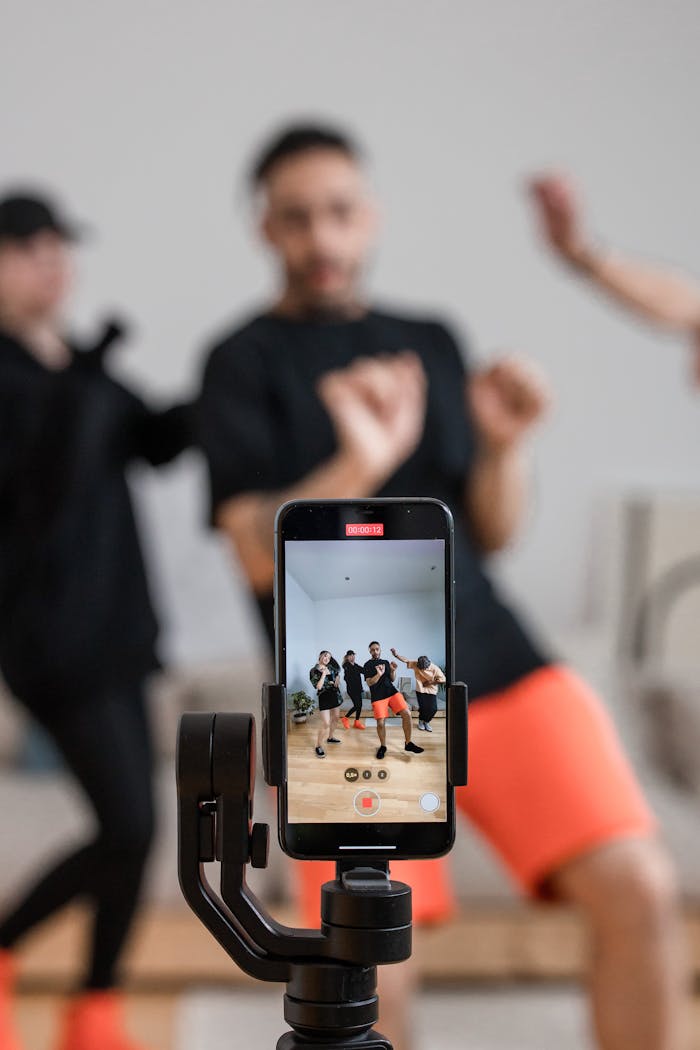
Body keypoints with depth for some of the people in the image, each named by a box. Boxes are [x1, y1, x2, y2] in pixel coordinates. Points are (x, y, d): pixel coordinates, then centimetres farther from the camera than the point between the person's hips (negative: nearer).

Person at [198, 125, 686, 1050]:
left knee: (640, 893, -11)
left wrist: (504, 442, -6)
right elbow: (262, 554, -10)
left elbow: (491, 533, 14)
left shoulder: (431, 342, 15)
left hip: (494, 662, 4)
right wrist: (360, 463, -26)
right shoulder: (244, 362, 2)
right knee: (373, 976, -9)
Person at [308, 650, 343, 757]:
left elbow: (337, 674, 25)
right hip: (324, 697, -7)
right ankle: (318, 746, -5)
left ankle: (330, 737, 40)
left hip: (334, 695, 7)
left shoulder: (330, 667, 4)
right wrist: (324, 674, -22)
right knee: (326, 723, -14)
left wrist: (337, 680, 4)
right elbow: (318, 686, -23)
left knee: (335, 718, 19)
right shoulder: (314, 671, -13)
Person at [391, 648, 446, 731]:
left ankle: (426, 722, 22)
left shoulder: (435, 668, -19)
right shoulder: (415, 664, -14)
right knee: (423, 707, -9)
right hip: (420, 690, 0)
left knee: (433, 709, -8)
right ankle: (421, 720, 23)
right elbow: (405, 660, -18)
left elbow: (443, 680, -15)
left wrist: (430, 682, -17)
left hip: (432, 691, 0)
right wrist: (396, 655, -34)